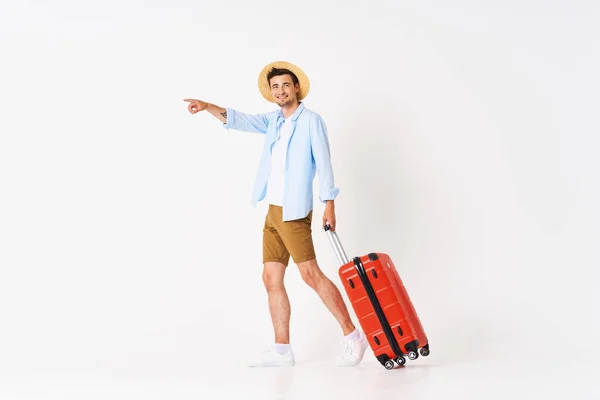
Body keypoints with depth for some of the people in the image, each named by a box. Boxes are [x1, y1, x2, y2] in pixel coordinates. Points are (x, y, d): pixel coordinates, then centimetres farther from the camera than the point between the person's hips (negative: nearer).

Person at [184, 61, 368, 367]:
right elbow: (240, 121, 15)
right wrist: (208, 107, 0)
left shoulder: (311, 120, -4)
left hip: (294, 211, -7)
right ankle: (282, 350, 10)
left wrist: (329, 204, -18)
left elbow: (323, 162, -10)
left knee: (311, 274, -12)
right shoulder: (273, 121, 15)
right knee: (271, 278, 5)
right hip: (273, 211, 8)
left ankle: (352, 336, -2)